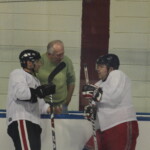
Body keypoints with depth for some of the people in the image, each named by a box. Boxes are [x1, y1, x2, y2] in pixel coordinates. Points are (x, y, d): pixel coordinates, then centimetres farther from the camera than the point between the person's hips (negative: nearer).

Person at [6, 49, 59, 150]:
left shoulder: (35, 80, 29)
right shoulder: (18, 74, 2)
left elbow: (39, 105, 24)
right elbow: (21, 93, -16)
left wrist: (50, 108, 5)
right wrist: (42, 90, -12)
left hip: (33, 123, 10)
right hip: (20, 121, -10)